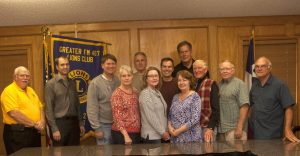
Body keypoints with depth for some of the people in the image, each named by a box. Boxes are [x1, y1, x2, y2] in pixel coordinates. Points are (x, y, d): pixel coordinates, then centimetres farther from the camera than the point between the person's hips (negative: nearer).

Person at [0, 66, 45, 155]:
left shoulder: (30, 90, 15)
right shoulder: (9, 91, -12)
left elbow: (40, 107, 17)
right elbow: (14, 113, -21)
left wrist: (42, 121, -3)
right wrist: (34, 124, -17)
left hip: (35, 131, 8)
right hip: (17, 133, -8)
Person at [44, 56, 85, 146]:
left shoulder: (72, 83, 12)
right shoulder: (51, 84, -5)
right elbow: (48, 109, -9)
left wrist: (81, 123, 12)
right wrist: (54, 129, -14)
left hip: (73, 122, 5)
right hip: (59, 123, -5)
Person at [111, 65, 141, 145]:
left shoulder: (135, 92, 8)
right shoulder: (117, 94, -12)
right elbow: (117, 117, -16)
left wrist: (140, 129, 11)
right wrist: (126, 135, -20)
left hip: (136, 131, 7)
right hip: (122, 133, -7)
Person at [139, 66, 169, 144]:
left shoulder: (157, 92, 13)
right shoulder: (145, 94, -12)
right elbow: (151, 116, -17)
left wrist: (165, 131, 8)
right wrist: (163, 132, -13)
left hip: (160, 134, 8)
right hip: (151, 135, -8)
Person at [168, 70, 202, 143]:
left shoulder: (195, 96, -8)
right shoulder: (175, 97, 11)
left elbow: (195, 119, -15)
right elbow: (170, 116, 14)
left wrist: (179, 130, -15)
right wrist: (170, 127, -5)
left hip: (191, 138, -5)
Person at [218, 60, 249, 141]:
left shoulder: (240, 84, -5)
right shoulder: (219, 85, 12)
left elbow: (244, 107, -13)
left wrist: (239, 127, -17)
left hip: (234, 129, -5)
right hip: (220, 129, 6)